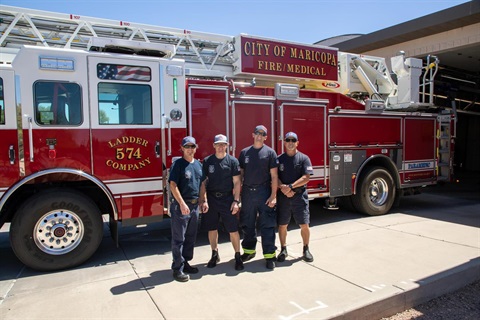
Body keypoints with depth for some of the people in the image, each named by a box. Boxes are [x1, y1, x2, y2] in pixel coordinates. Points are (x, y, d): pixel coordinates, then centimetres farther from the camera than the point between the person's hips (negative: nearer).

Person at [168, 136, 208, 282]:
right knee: (178, 238, 0)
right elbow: (173, 185, -16)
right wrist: (182, 204, -22)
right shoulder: (178, 164, -9)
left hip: (195, 205, 7)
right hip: (181, 205, -7)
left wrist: (204, 201, 9)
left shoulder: (198, 164, 11)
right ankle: (177, 268, 9)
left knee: (191, 237, 15)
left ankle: (185, 263, 29)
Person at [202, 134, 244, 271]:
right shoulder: (207, 161, 3)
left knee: (233, 230, 0)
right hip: (211, 199, 2)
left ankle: (238, 256, 14)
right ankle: (215, 255, 28)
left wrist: (236, 201, -8)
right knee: (212, 229, 10)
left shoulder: (232, 161, -2)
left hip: (227, 199, -2)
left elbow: (236, 182, -2)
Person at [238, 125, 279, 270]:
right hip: (247, 192, 3)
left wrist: (273, 195, -10)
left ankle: (269, 255, 8)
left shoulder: (270, 152, 1)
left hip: (264, 192, -3)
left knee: (267, 225, -1)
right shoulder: (244, 152, 9)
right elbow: (240, 174, 10)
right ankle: (249, 251, 29)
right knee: (247, 224, 13)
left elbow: (274, 176, -3)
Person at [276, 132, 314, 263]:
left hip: (300, 196, -1)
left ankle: (306, 249, 19)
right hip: (283, 197, 1)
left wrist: (290, 186, -16)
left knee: (304, 225, 0)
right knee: (282, 225, 6)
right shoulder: (279, 159, 6)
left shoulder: (303, 158, 1)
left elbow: (306, 177, -8)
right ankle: (283, 250, 22)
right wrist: (283, 188, -16)